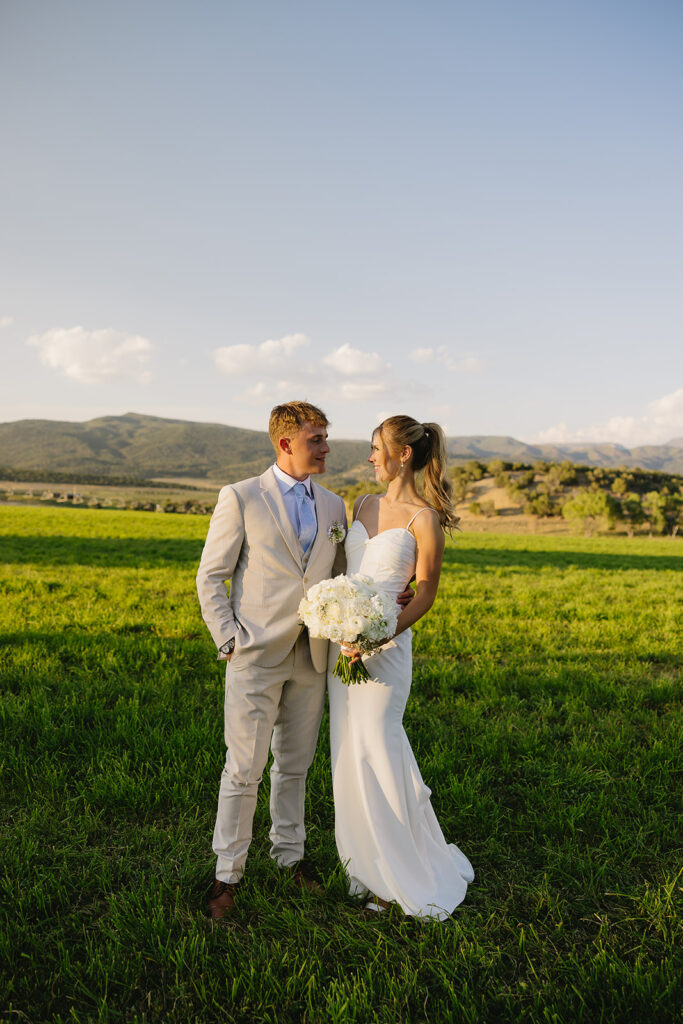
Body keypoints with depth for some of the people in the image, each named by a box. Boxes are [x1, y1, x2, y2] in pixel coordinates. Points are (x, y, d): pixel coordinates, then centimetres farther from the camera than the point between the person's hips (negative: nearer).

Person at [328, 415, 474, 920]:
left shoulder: (424, 517, -11)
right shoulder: (365, 505, 9)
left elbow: (425, 595, -10)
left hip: (384, 643, -7)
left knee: (375, 751, -1)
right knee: (350, 749, 13)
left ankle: (403, 878, 20)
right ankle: (370, 862, 31)